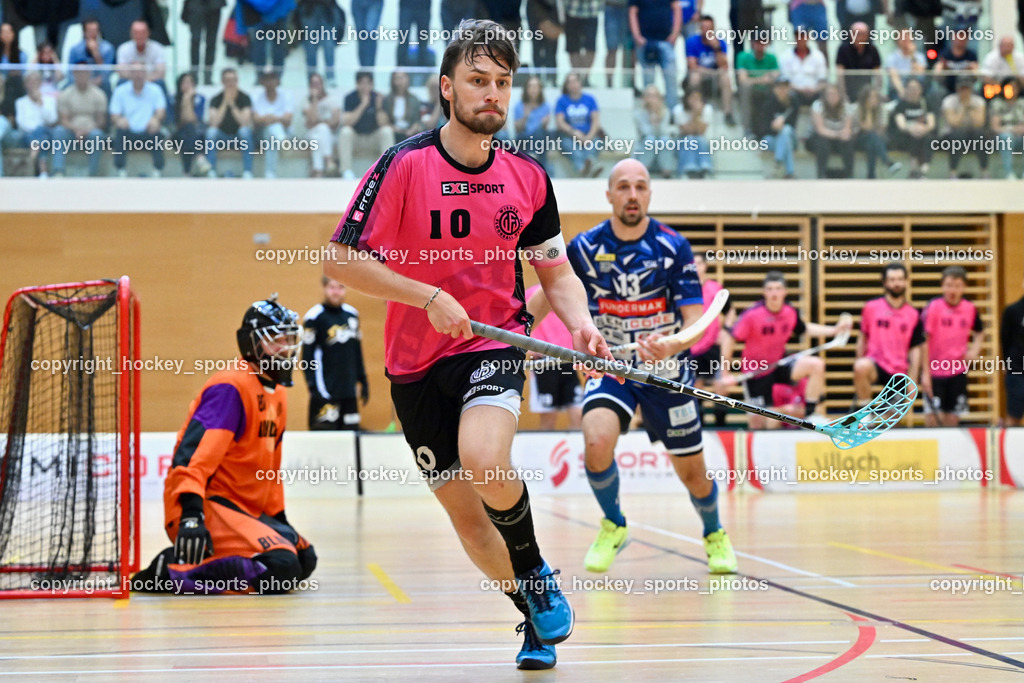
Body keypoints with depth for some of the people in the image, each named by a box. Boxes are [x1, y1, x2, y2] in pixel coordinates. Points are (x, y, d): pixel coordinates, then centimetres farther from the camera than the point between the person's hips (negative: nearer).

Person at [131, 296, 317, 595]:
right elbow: (194, 452, -26)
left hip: (244, 510, 10)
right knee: (280, 567, -26)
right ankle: (173, 571, -17)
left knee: (304, 559, 13)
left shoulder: (277, 393, 17)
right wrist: (191, 513, -36)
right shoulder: (231, 387, -15)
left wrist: (278, 518, 25)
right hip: (206, 507, -10)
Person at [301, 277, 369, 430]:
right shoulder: (314, 317, -7)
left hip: (349, 388, 6)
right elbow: (307, 356, -9)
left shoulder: (352, 314, 13)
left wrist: (363, 380, 19)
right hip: (325, 390, -6)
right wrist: (313, 387, -14)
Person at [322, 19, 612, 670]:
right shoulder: (404, 165, -11)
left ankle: (537, 572, -2)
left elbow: (556, 272, 9)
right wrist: (429, 297, -20)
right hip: (417, 362, 0)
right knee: (464, 513, 7)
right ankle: (534, 614, 31)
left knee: (485, 464, -29)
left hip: (495, 341, 0)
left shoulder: (528, 175, -1)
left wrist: (581, 323, -11)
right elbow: (342, 260, -12)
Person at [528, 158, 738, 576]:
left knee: (692, 474, 7)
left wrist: (672, 346, -38)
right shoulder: (585, 247, -10)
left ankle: (714, 534, 42)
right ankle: (614, 525, 2)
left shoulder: (674, 247, -13)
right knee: (596, 443, -28)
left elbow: (696, 320, -17)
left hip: (667, 370, 0)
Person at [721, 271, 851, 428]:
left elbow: (804, 329, 15)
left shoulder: (790, 312, -7)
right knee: (759, 425, -8)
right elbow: (728, 338, -17)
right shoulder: (752, 315, -21)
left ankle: (810, 414, -12)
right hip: (756, 372, -4)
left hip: (779, 365, 4)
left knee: (816, 365, -20)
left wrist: (834, 330, 7)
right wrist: (726, 373, -21)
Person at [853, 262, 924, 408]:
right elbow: (863, 338, 10)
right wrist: (859, 367, 4)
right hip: (875, 365, -2)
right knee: (861, 366, -37)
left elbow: (915, 350, 6)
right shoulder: (871, 307, 2)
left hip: (899, 373, 2)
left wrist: (912, 384, 0)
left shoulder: (914, 315, 5)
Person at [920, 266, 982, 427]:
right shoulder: (933, 307, -12)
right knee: (932, 415, -5)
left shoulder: (970, 309, 0)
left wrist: (975, 350, -1)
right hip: (935, 371, -3)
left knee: (952, 418, 6)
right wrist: (925, 373, -15)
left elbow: (978, 333, 20)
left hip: (959, 371, 3)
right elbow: (924, 341, -11)